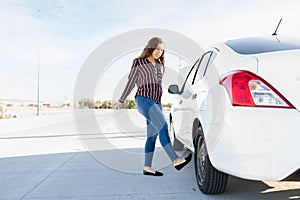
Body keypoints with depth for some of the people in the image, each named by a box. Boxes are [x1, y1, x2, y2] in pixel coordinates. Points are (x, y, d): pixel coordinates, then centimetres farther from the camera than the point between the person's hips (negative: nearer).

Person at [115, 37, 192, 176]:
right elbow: (131, 82, 8)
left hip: (156, 103, 7)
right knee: (163, 127, -24)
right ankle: (175, 161, -30)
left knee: (152, 136, 4)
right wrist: (121, 100, 11)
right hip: (144, 100, -7)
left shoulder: (160, 65, 20)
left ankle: (147, 167, 11)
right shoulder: (139, 62, 5)